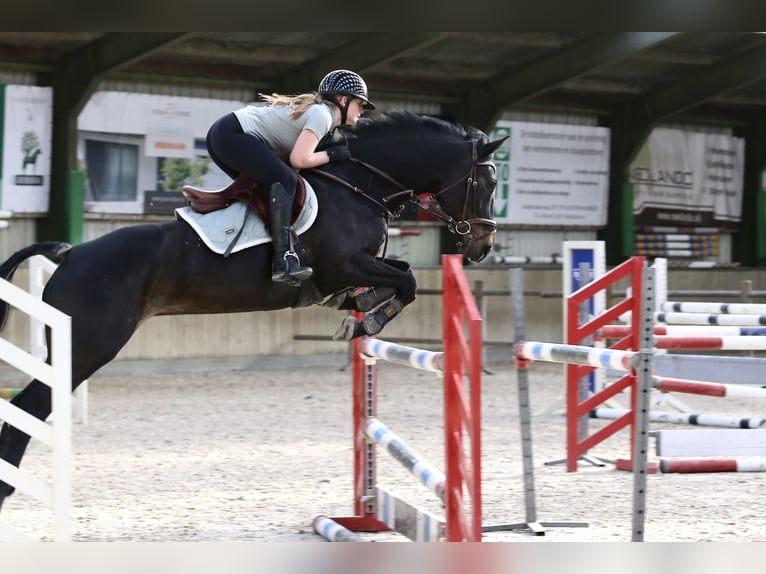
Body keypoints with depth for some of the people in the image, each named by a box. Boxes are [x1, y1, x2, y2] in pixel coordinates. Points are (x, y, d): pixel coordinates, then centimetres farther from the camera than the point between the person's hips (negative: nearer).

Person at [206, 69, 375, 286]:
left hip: (221, 135, 11)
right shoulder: (322, 114, -8)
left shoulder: (316, 109, 21)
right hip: (232, 134, -11)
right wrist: (332, 154, -3)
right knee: (285, 180, -20)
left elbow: (290, 153, 19)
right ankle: (283, 259, -30)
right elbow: (299, 159, -16)